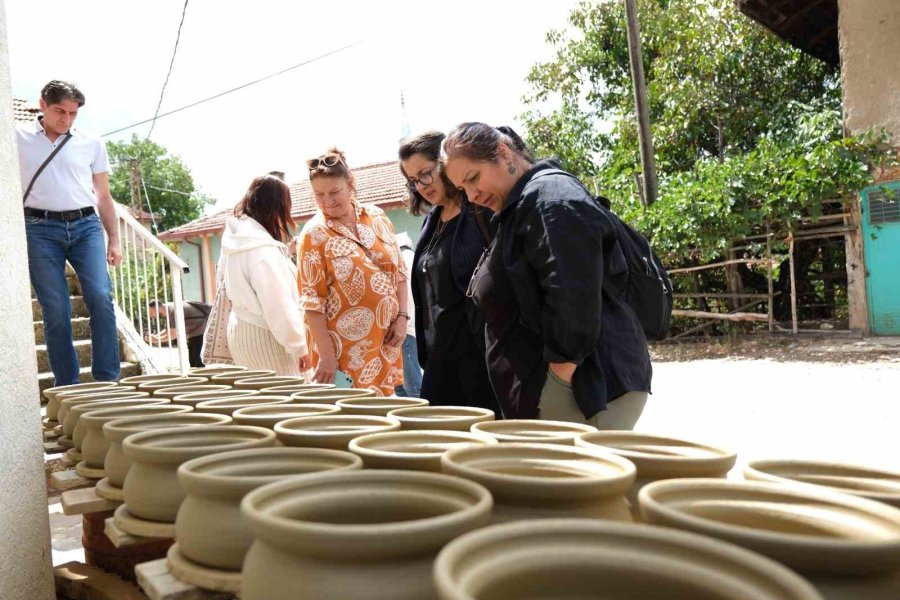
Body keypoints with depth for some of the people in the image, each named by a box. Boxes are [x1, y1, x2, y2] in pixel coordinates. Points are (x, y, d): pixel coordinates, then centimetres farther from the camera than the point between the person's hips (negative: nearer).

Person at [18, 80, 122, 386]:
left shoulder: (91, 144, 12)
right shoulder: (19, 137, 9)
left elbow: (104, 196, 17)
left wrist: (114, 240, 12)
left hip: (86, 226, 1)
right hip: (41, 229, -1)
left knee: (101, 298, -15)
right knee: (56, 310, -4)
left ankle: (107, 381, -8)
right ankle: (68, 389, 3)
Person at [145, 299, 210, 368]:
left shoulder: (173, 310, -28)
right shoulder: (167, 311, 2)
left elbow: (174, 334, -27)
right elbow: (167, 331, 11)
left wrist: (157, 340, -19)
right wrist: (155, 336, -6)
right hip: (192, 332, 10)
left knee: (196, 359, -13)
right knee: (192, 360, 15)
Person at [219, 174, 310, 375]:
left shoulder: (235, 237, 5)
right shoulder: (263, 250, -23)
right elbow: (278, 305, -22)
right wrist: (299, 346, -14)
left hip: (240, 328, 9)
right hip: (263, 336, -9)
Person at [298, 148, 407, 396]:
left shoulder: (377, 217, 5)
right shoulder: (314, 234, -8)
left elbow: (399, 271, 11)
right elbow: (312, 299, -11)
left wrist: (402, 317, 1)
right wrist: (326, 355, -15)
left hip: (385, 341, 4)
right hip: (345, 347, -4)